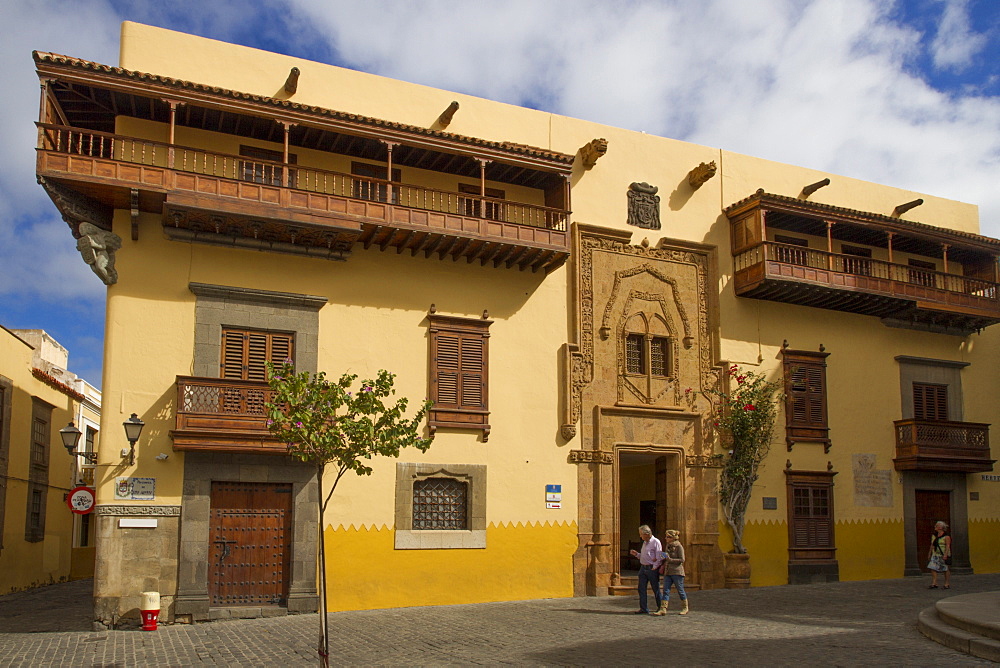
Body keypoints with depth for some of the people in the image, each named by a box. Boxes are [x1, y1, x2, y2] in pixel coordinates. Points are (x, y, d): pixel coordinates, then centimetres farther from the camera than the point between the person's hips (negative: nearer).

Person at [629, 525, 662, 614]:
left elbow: (658, 557, -12)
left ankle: (660, 608, 15)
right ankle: (643, 609, 6)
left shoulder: (656, 542, -9)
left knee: (656, 589, 2)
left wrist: (654, 567, -15)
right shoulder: (644, 542, 16)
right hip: (643, 568, 8)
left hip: (652, 569, -8)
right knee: (641, 589, 2)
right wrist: (636, 554, 8)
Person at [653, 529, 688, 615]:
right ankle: (663, 609, -6)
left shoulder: (679, 546, -8)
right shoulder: (668, 546, 13)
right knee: (665, 590, -2)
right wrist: (663, 565, 8)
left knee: (680, 590, 5)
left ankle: (685, 608, 21)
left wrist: (670, 559, -18)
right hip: (668, 572, 7)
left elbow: (682, 560, -12)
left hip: (677, 572, -7)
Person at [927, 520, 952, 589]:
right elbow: (932, 545, 17)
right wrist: (929, 554, 15)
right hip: (935, 555, 6)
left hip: (944, 555, -6)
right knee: (933, 569, -5)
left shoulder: (946, 536, -8)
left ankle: (947, 584, 13)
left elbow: (948, 546, -14)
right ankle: (934, 584, -6)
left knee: (946, 569, 3)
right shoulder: (934, 535, 13)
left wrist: (945, 555, -23)